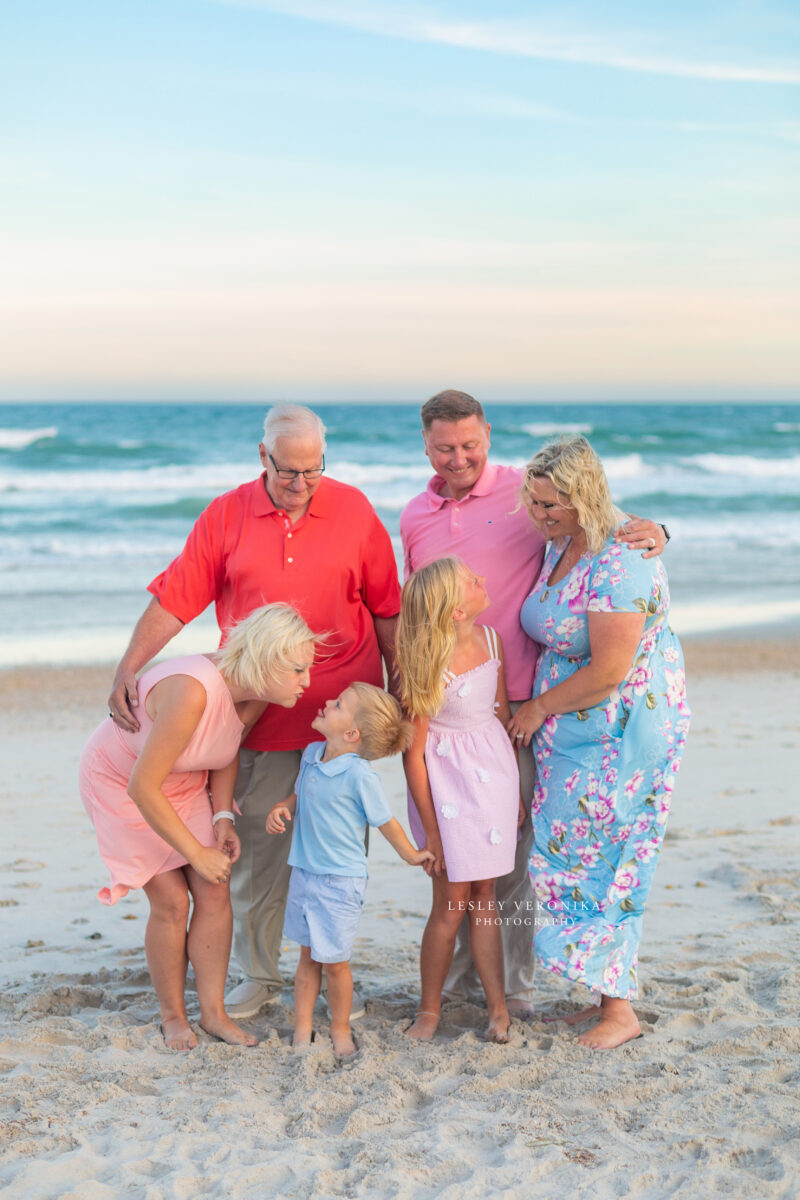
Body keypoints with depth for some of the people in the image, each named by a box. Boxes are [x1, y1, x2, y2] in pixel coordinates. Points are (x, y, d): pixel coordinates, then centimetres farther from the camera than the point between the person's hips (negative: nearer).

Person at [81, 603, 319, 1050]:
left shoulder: (255, 696, -17)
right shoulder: (192, 691, -41)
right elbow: (143, 787, -35)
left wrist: (223, 818, -8)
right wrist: (196, 852, -28)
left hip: (186, 784, 6)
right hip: (120, 782, -6)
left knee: (215, 893, -3)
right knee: (172, 901, -8)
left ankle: (214, 1011, 11)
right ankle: (173, 1015, 13)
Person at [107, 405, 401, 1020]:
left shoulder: (354, 511, 0)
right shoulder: (227, 516, 0)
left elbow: (386, 609, 7)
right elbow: (173, 600, -4)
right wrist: (128, 669, -15)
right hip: (259, 719, 0)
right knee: (256, 851, 6)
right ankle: (258, 975, 22)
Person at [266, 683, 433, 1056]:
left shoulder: (360, 775, -21)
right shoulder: (311, 755, 0)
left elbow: (385, 821, -7)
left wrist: (411, 855, 5)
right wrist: (282, 809, -2)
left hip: (340, 881, -6)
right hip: (303, 872, 6)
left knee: (334, 961, 5)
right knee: (308, 955, 15)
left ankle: (340, 1030, 25)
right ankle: (302, 1030, 26)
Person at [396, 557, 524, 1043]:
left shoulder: (490, 639, -1)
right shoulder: (427, 666, -20)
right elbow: (414, 753, -14)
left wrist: (517, 789, 15)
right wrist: (429, 829, -10)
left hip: (493, 770, 5)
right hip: (446, 779, -5)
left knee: (484, 897, 10)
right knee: (451, 904, 1)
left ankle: (498, 1007, 18)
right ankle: (430, 1009, 19)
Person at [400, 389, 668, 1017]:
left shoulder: (527, 492, -2)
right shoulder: (415, 516, 12)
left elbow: (611, 523, 1)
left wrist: (652, 531, -21)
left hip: (512, 702, -4)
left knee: (512, 847, 1)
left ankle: (515, 984, 17)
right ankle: (458, 972, 29)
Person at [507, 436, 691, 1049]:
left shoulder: (620, 565, -21)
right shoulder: (562, 548, 9)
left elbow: (608, 672, -23)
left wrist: (539, 707, -11)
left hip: (624, 735, -9)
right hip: (571, 736, 9)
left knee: (603, 865, -3)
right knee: (576, 859, 10)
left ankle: (619, 1010, 10)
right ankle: (610, 995, 20)